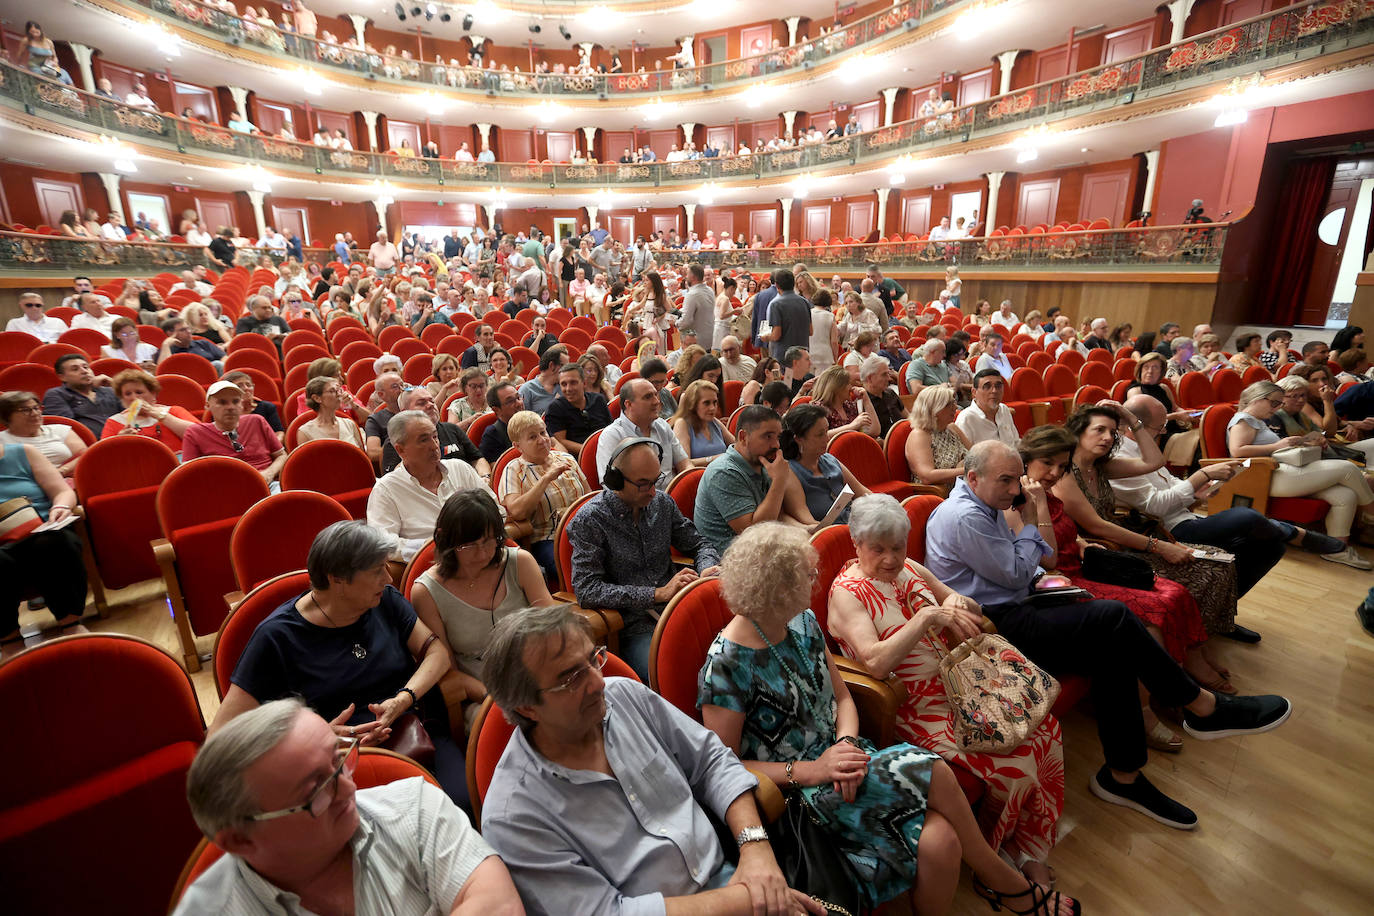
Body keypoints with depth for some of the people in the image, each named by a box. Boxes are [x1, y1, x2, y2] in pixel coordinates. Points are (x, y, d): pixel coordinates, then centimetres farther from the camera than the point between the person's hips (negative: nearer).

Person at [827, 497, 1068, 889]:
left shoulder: (909, 569, 8)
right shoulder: (847, 592, -14)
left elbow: (961, 605, 16)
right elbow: (876, 663, -26)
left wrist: (954, 601, -8)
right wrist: (925, 616, -28)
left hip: (960, 687, 8)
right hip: (916, 706, -7)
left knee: (1046, 729, -5)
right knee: (1013, 765, -18)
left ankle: (1029, 849, 14)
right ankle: (995, 852, 13)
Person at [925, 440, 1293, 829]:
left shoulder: (987, 507, 17)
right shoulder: (964, 517, -18)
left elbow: (1028, 566, 22)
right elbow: (1016, 574, -13)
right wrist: (1027, 525, 1)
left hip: (1009, 612, 10)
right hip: (994, 626, -10)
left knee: (1113, 648, -5)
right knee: (1113, 618, -18)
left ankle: (1123, 776, 1)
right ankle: (1202, 707, 4)